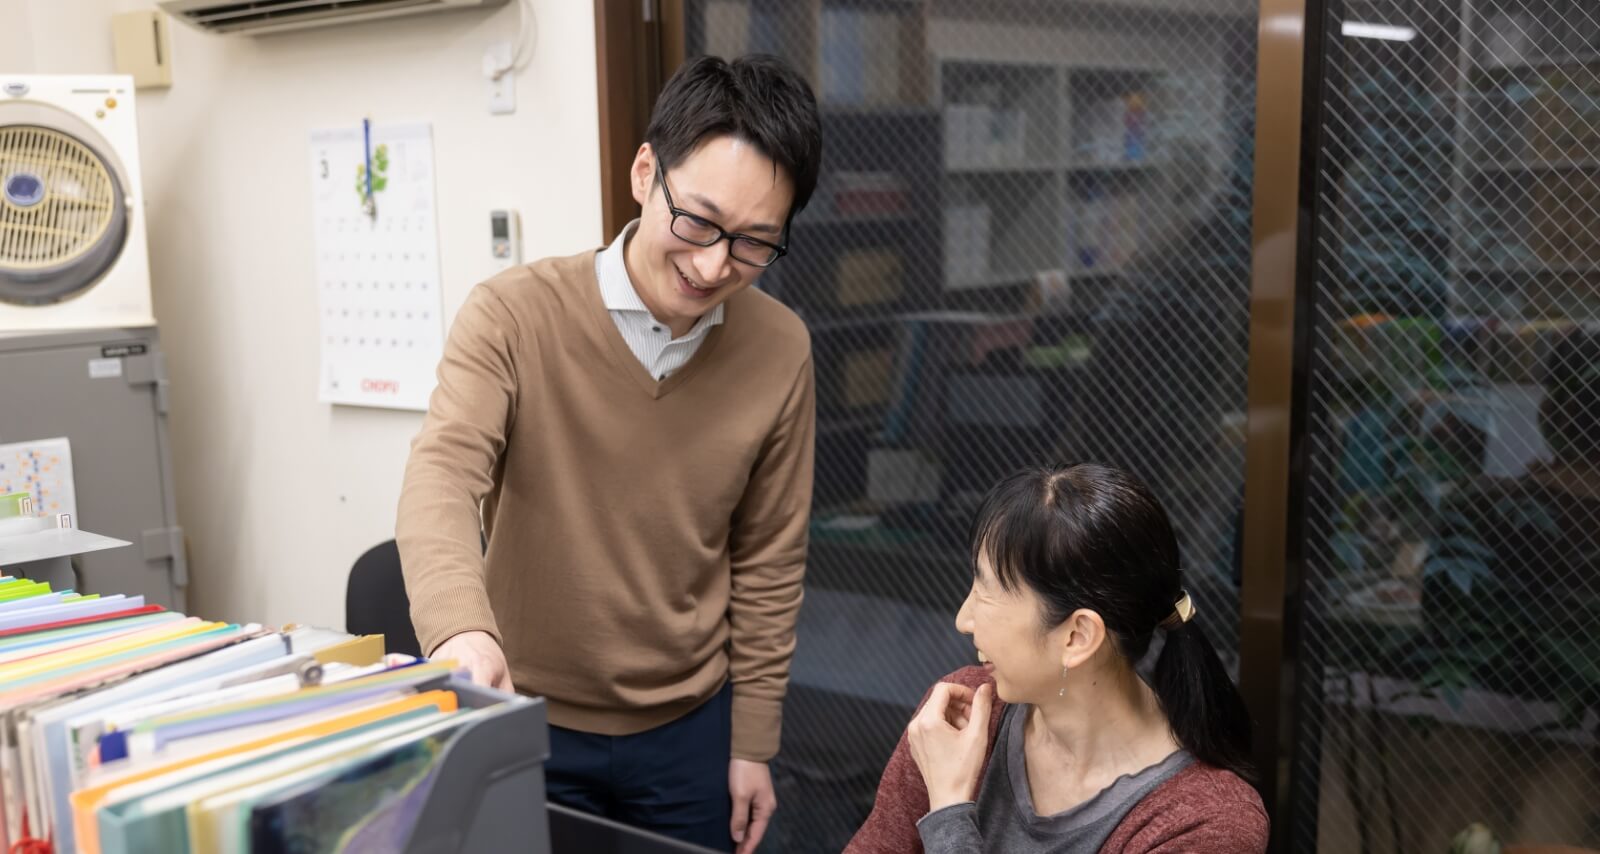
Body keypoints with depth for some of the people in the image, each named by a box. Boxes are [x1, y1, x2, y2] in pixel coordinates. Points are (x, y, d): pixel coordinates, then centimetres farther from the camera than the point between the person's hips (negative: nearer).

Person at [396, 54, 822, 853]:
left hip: (687, 730, 2)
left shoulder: (779, 351, -8)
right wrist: (461, 630, -49)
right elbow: (440, 482, -30)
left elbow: (768, 561, 0)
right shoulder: (513, 315, -16)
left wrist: (753, 740, 3)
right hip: (528, 723, -2)